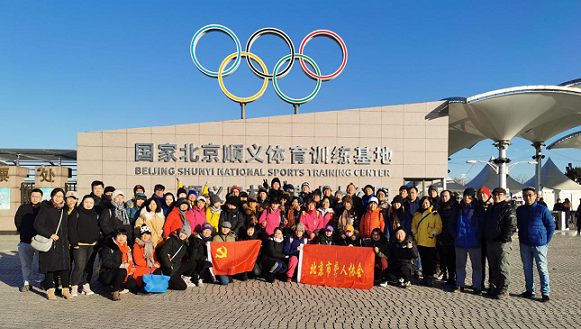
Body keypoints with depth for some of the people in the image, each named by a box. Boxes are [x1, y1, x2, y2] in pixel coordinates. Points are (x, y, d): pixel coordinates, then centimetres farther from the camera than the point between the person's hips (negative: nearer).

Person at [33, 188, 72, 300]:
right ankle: (50, 291, 10)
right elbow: (37, 225, -10)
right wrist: (49, 235, -16)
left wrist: (66, 238, 12)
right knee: (50, 265, 0)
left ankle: (65, 290, 7)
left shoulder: (64, 210, 13)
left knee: (65, 264, 2)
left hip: (62, 243, 5)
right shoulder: (45, 209, -5)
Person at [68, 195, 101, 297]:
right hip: (79, 245, -5)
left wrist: (98, 241, 8)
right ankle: (74, 288, 1)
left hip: (92, 246, 5)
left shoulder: (96, 215, 14)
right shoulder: (76, 213, -1)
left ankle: (86, 286, 19)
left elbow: (98, 229, 19)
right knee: (79, 267, -11)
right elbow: (71, 228, -6)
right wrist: (74, 243, -12)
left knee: (89, 266, 9)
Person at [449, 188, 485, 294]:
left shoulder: (478, 209, -2)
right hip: (460, 242, 3)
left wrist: (478, 236, -7)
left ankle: (477, 286, 13)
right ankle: (459, 284, 20)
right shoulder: (458, 208, 6)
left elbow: (482, 224, -2)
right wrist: (455, 235, 4)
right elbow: (451, 224, 11)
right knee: (460, 264, 10)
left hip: (474, 242, -3)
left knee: (476, 265, 4)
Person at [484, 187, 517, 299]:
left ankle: (503, 290, 5)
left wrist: (504, 239, -19)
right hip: (490, 243, 8)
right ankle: (493, 287, 24)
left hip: (502, 243, -8)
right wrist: (486, 238, 15)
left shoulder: (508, 209, -7)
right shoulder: (492, 209, 18)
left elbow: (512, 226, -15)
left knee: (503, 267, -2)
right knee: (493, 267, 14)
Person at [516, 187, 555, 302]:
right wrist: (521, 238, 11)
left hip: (539, 245, -4)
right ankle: (530, 290, 24)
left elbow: (551, 225, -1)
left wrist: (546, 241, -3)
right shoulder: (520, 210, 5)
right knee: (527, 268, 12)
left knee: (542, 269, 2)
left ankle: (545, 293, 10)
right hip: (524, 245, 4)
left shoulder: (542, 209, -8)